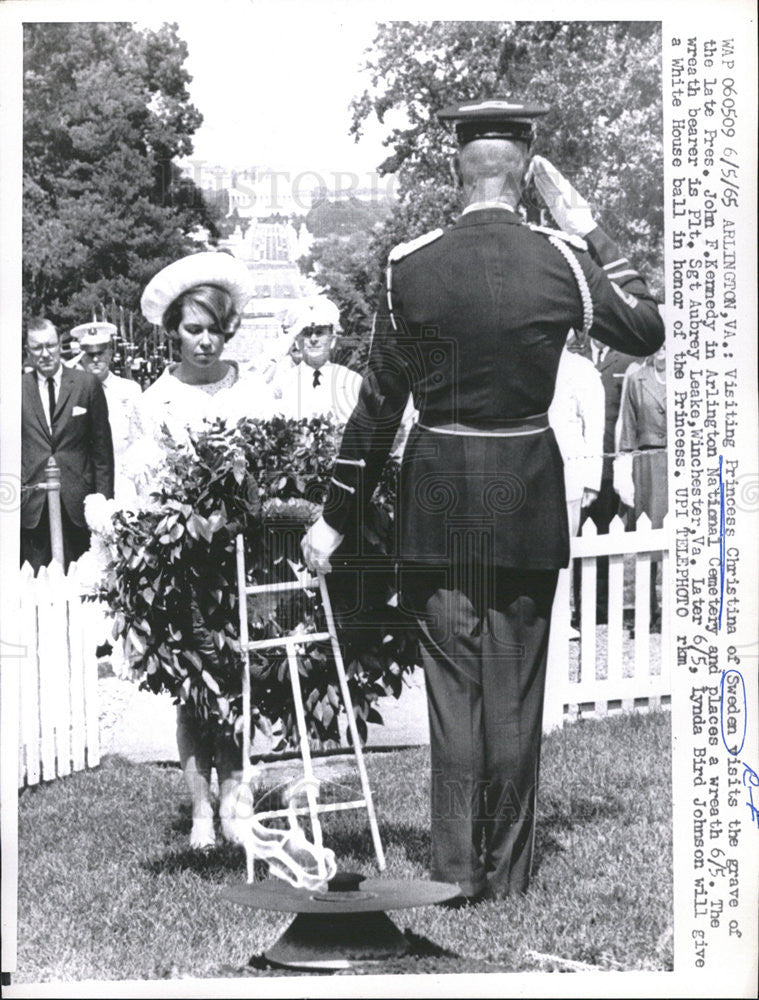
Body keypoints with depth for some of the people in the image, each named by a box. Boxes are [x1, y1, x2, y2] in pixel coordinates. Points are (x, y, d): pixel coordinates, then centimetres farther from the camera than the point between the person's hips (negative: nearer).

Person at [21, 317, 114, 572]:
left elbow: (102, 445, 4)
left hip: (77, 503, 0)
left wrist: (104, 498, 0)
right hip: (32, 504, 1)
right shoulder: (18, 388, 5)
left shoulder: (87, 384, 3)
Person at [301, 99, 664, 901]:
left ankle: (457, 870, 9)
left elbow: (379, 403, -2)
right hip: (528, 500, 0)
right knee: (516, 690, 8)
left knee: (452, 686, 7)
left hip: (439, 500, 0)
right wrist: (589, 233, 13)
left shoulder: (411, 266, -6)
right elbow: (646, 331, 10)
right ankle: (508, 874, 15)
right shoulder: (560, 261, -6)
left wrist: (336, 518, 6)